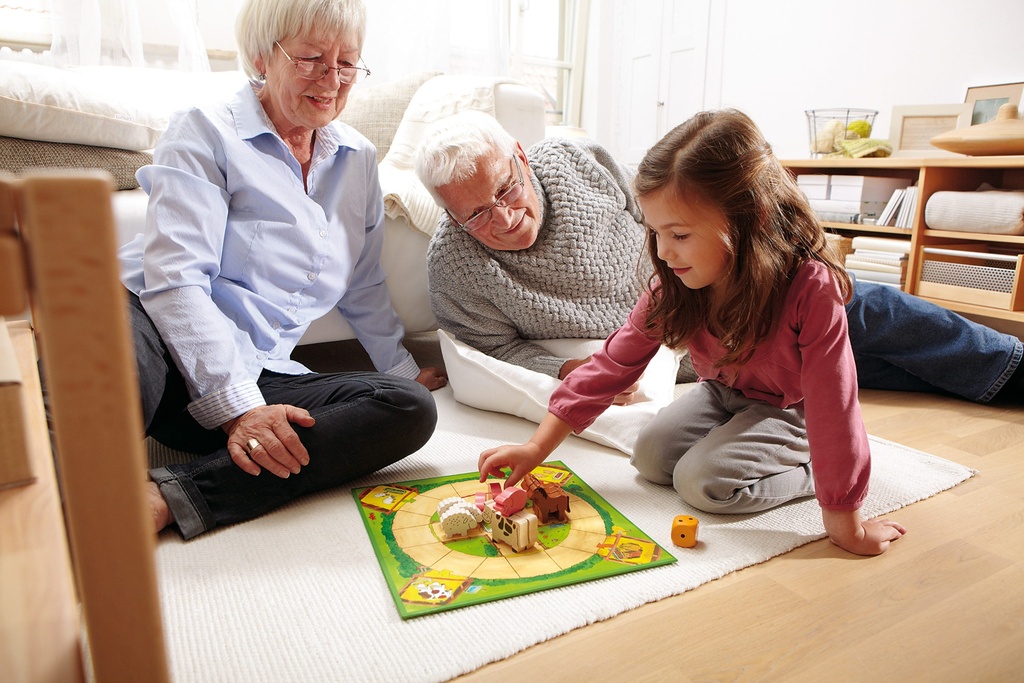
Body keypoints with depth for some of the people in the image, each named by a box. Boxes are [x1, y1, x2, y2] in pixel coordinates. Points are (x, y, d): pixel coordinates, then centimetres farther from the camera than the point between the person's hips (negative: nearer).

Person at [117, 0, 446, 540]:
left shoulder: (358, 159, 17)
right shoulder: (206, 132, 1)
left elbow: (363, 287, 26)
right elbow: (175, 278, -12)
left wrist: (401, 368, 27)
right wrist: (236, 407, -21)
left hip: (260, 376, 6)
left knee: (411, 408, -23)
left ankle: (166, 499, -29)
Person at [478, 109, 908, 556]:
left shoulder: (811, 286, -37)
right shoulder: (672, 284, -21)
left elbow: (833, 403, -33)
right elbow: (613, 363, -19)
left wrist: (844, 521, -26)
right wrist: (538, 446, -22)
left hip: (789, 408, -6)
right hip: (722, 393, 6)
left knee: (702, 481, -20)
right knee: (650, 458, 0)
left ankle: (810, 469, 4)